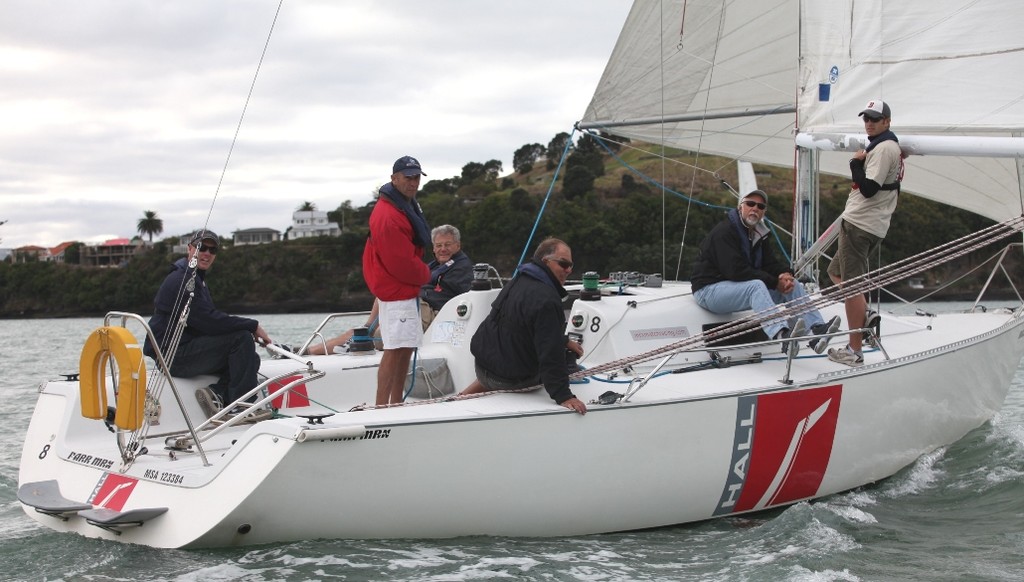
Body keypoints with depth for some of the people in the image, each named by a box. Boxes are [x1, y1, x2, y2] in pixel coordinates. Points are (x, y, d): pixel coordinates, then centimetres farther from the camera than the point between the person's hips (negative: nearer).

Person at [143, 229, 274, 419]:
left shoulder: (197, 279, 22)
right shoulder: (180, 280, -14)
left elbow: (210, 319, 18)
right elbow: (209, 321, -22)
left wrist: (249, 328, 1)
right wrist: (253, 326, -17)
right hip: (173, 356, -10)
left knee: (251, 359, 1)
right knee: (242, 338, -21)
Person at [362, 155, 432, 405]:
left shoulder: (408, 205, 14)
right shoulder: (388, 216, -21)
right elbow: (400, 263, -21)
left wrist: (420, 274, 10)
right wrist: (425, 275, -5)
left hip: (408, 289, 11)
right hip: (396, 291, -11)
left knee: (406, 348, 13)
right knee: (395, 351, -13)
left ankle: (396, 405, 19)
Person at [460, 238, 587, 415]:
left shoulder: (521, 280, 3)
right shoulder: (546, 301, -28)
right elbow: (550, 352, -31)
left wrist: (564, 341, 24)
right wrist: (563, 396, -29)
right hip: (512, 379, -9)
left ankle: (464, 396, 27)